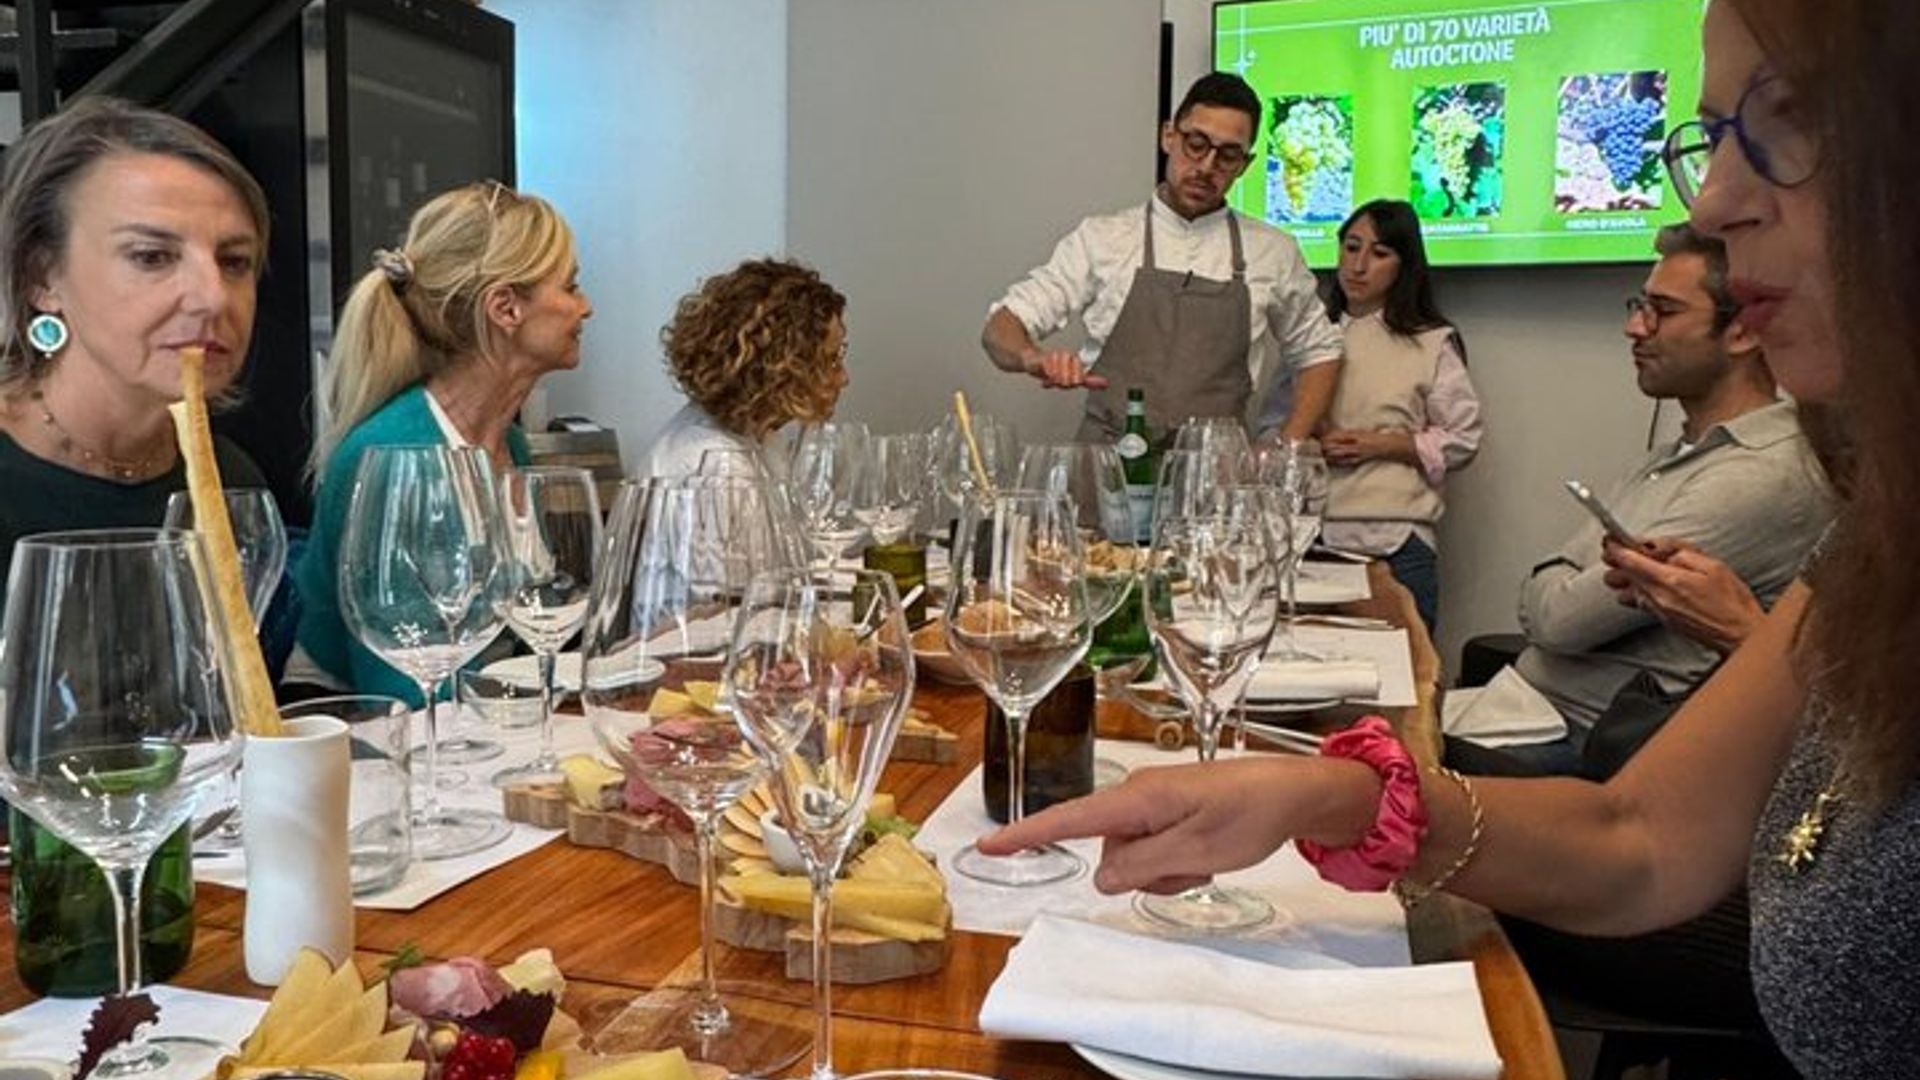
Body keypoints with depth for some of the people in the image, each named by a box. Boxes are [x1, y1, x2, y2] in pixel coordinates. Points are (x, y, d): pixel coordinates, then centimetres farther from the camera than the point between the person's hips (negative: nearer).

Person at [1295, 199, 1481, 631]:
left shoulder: (1431, 343, 5)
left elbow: (1461, 440, 2)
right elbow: (1271, 426, 13)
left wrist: (1378, 445, -9)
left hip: (1396, 542, -2)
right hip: (1310, 534, 2)